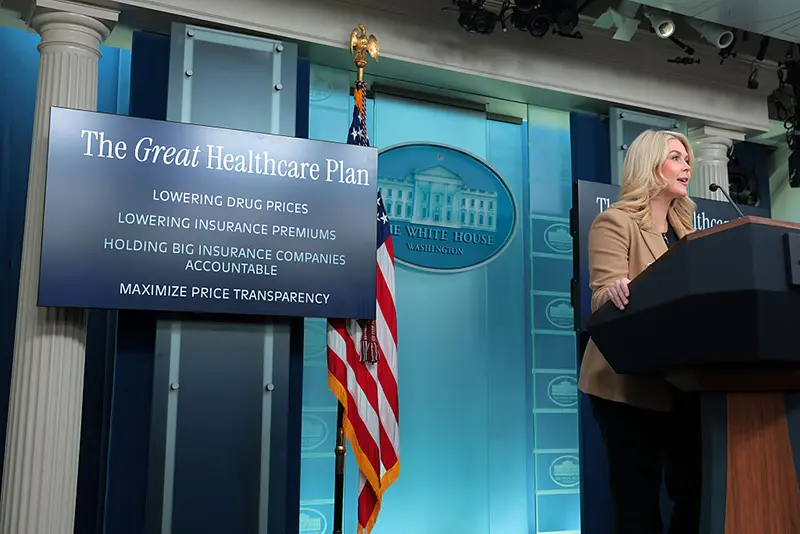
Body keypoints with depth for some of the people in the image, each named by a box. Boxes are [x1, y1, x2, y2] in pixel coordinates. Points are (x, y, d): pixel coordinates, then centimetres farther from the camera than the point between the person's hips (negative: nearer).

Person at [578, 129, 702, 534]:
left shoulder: (685, 227, 19)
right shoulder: (615, 221, -4)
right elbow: (603, 296, -15)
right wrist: (618, 291, -38)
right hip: (630, 382, -6)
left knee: (695, 488, 4)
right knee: (638, 495, -3)